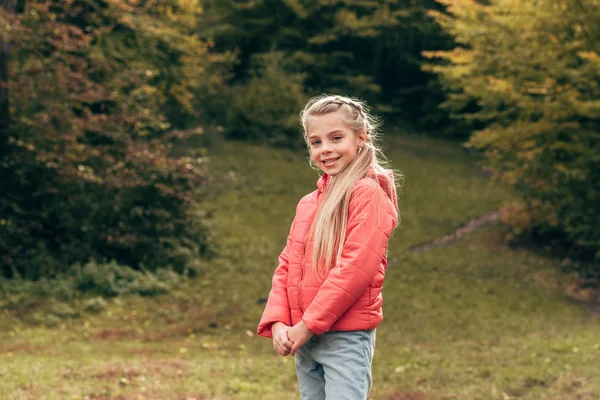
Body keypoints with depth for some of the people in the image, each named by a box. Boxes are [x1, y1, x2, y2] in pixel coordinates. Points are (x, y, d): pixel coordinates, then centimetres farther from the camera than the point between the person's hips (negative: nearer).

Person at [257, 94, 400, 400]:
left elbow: (355, 267, -18)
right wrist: (278, 322, -4)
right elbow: (286, 267, 13)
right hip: (304, 339, 8)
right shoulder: (307, 204, 15)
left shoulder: (369, 194, -8)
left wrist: (307, 324, -16)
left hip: (346, 337, -7)